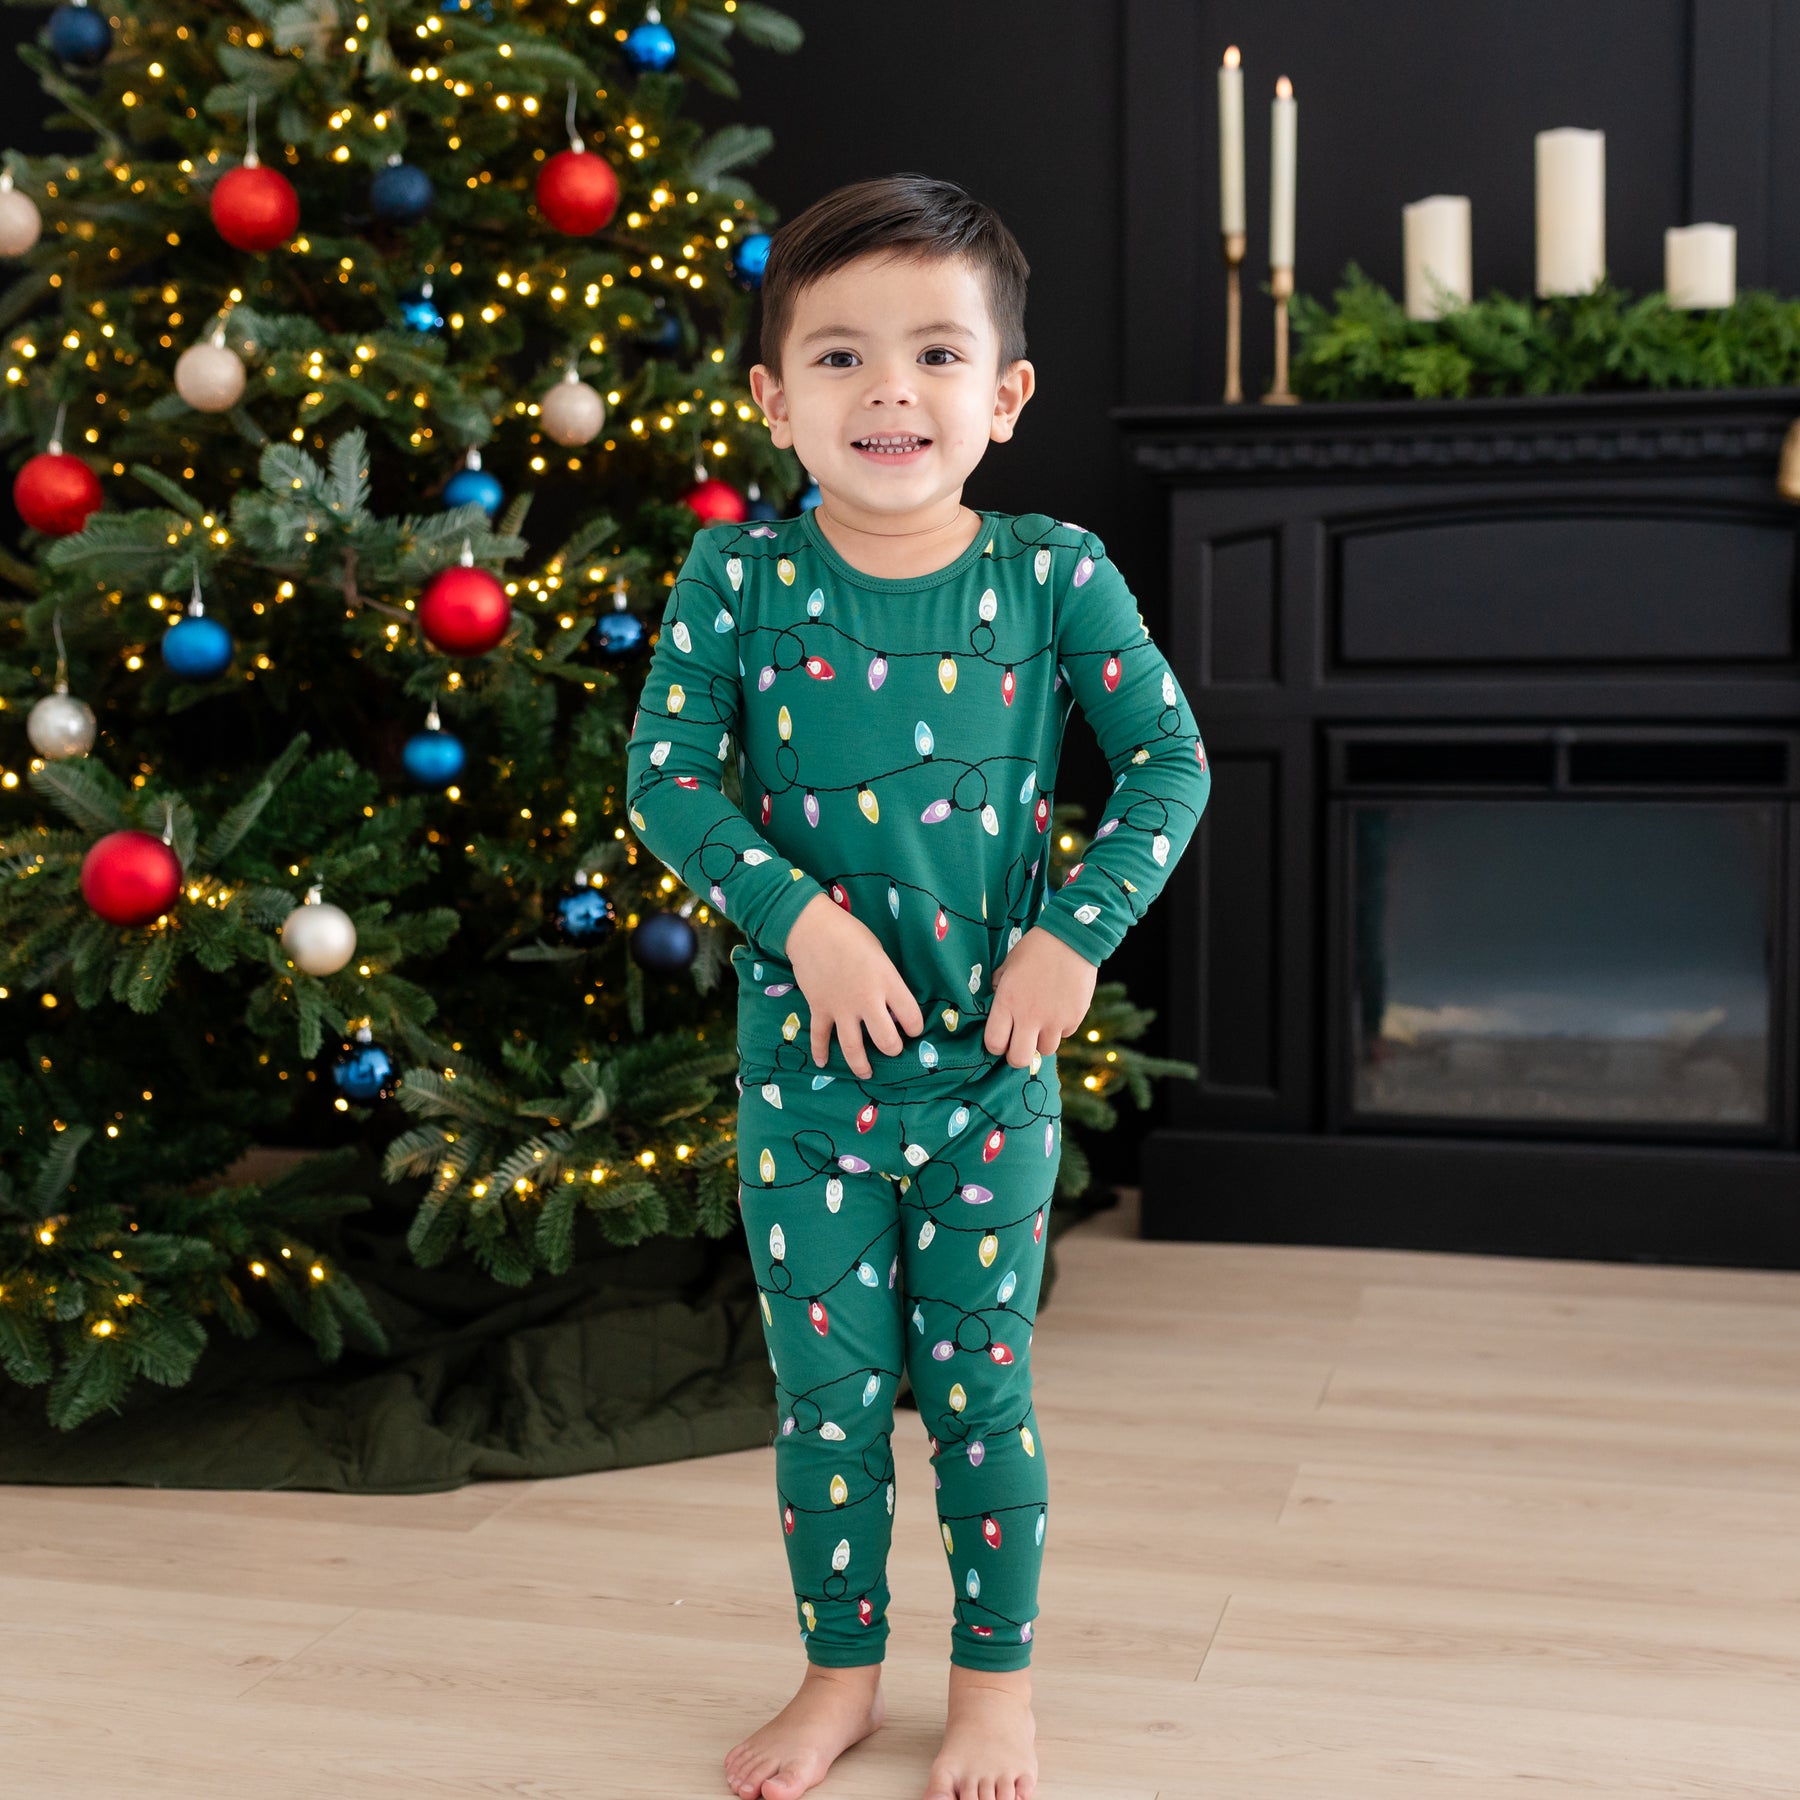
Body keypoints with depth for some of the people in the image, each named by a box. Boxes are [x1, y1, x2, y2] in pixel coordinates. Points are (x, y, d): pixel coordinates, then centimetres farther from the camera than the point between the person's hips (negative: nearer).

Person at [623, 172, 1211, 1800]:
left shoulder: (1052, 577, -6)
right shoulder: (738, 577, -5)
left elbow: (1171, 760, -2)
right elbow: (666, 772, -5)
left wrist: (1078, 932, -12)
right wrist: (802, 916, -16)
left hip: (990, 1063, 0)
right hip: (804, 1062, 1)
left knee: (980, 1390, 10)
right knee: (828, 1393, 12)